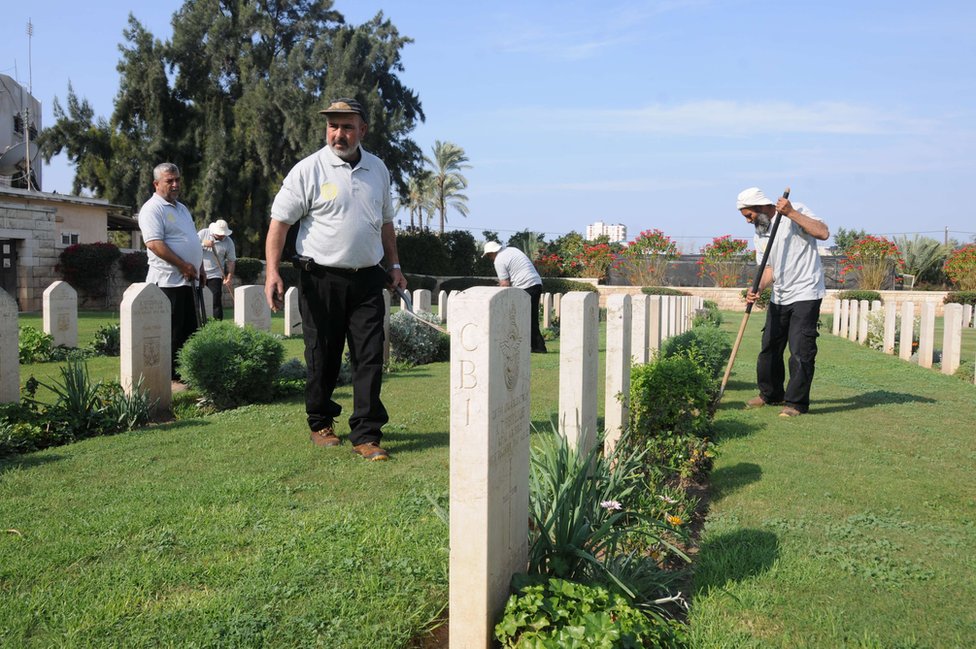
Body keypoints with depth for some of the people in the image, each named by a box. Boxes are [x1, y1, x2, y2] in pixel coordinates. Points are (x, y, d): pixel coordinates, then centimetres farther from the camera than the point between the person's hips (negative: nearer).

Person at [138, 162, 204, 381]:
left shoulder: (182, 208, 21)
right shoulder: (152, 209, -8)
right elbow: (154, 243, -20)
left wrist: (199, 267, 16)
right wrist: (183, 265, -20)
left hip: (187, 280, 9)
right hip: (168, 280, -9)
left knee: (190, 331, 11)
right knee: (171, 333, -7)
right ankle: (169, 376, -2)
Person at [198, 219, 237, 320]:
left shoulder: (228, 242, -4)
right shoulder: (203, 233, -2)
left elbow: (231, 261, -2)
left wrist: (229, 277, -10)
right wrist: (203, 244, -21)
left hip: (215, 275, -1)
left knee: (216, 300, -8)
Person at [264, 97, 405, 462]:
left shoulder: (377, 169, 12)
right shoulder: (308, 170, -4)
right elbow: (279, 222, -6)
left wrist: (394, 265, 18)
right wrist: (273, 271, -16)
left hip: (367, 281, 4)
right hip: (322, 281, -3)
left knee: (370, 359, -2)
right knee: (323, 358, 6)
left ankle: (366, 436, 3)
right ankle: (320, 423, 26)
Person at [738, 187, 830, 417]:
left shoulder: (796, 211, -8)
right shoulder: (760, 234, 13)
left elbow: (823, 233, -21)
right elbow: (770, 268, 12)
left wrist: (791, 213, -24)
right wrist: (758, 289, -6)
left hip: (805, 294, -8)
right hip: (779, 297, 8)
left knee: (801, 351, -7)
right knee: (769, 347, 13)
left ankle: (796, 402, 2)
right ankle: (770, 394, 29)